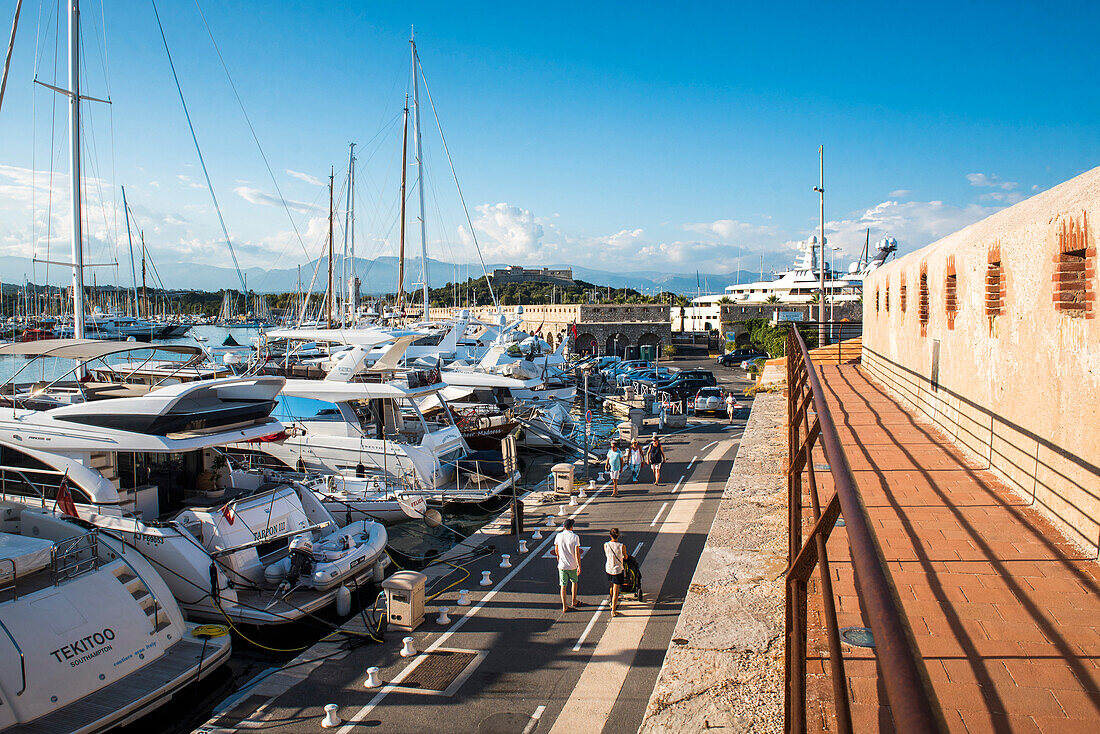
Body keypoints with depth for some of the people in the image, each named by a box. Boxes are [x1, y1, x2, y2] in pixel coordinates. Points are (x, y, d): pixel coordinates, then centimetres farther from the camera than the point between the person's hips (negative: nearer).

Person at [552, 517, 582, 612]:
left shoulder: (559, 536, -4)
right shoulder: (575, 537, -13)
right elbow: (577, 553, -16)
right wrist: (579, 566, -11)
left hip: (562, 565, 1)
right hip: (572, 565, -1)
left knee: (563, 585, 7)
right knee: (574, 582, 22)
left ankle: (564, 606, 8)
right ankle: (574, 602, 32)